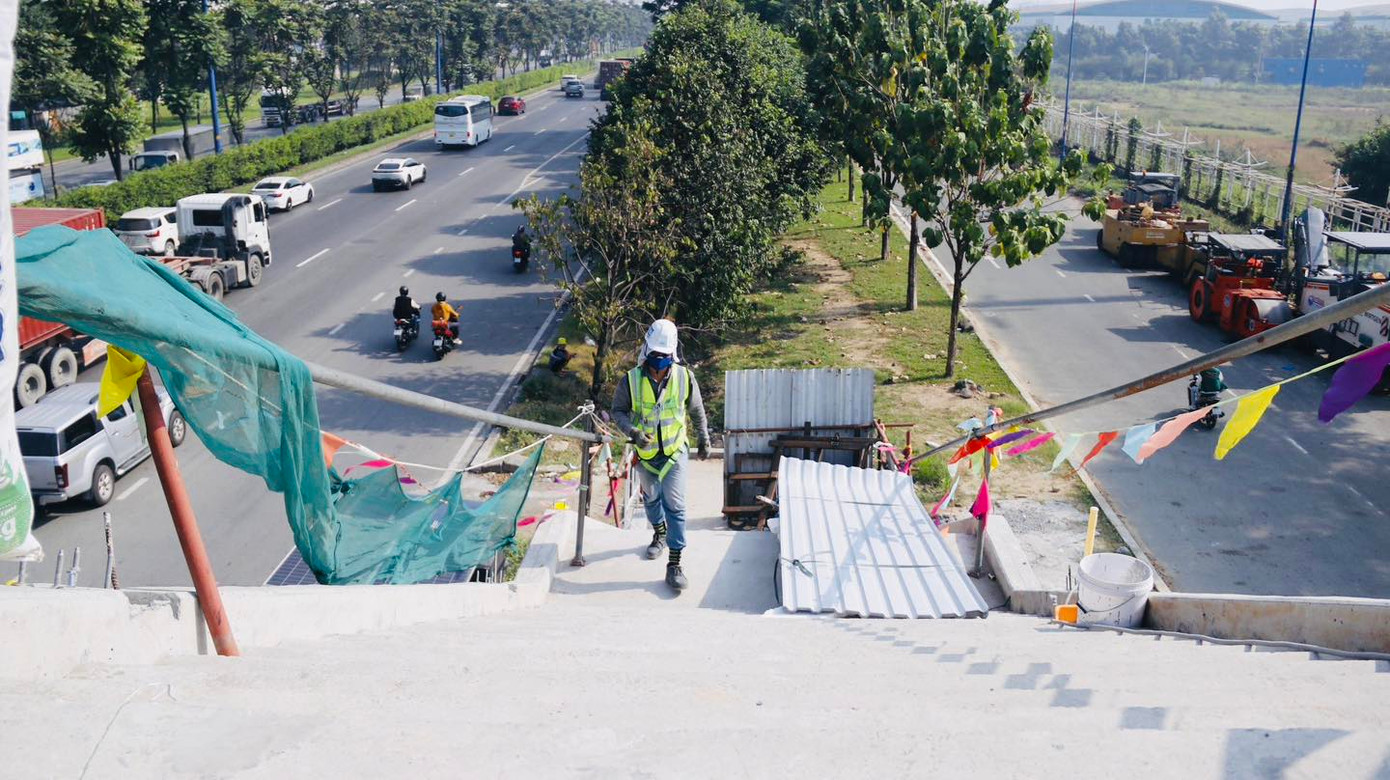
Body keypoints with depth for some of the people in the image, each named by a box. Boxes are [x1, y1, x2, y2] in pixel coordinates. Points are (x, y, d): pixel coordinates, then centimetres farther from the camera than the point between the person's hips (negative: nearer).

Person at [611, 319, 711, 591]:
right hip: (645, 453, 2)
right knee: (651, 498, 22)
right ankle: (660, 533, 52)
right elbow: (618, 410, -3)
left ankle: (674, 563, -3)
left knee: (675, 505, -8)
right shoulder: (631, 380, -17)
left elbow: (697, 411, 4)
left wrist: (704, 440, 13)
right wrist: (632, 431, -22)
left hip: (675, 451, -1)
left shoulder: (685, 377, -13)